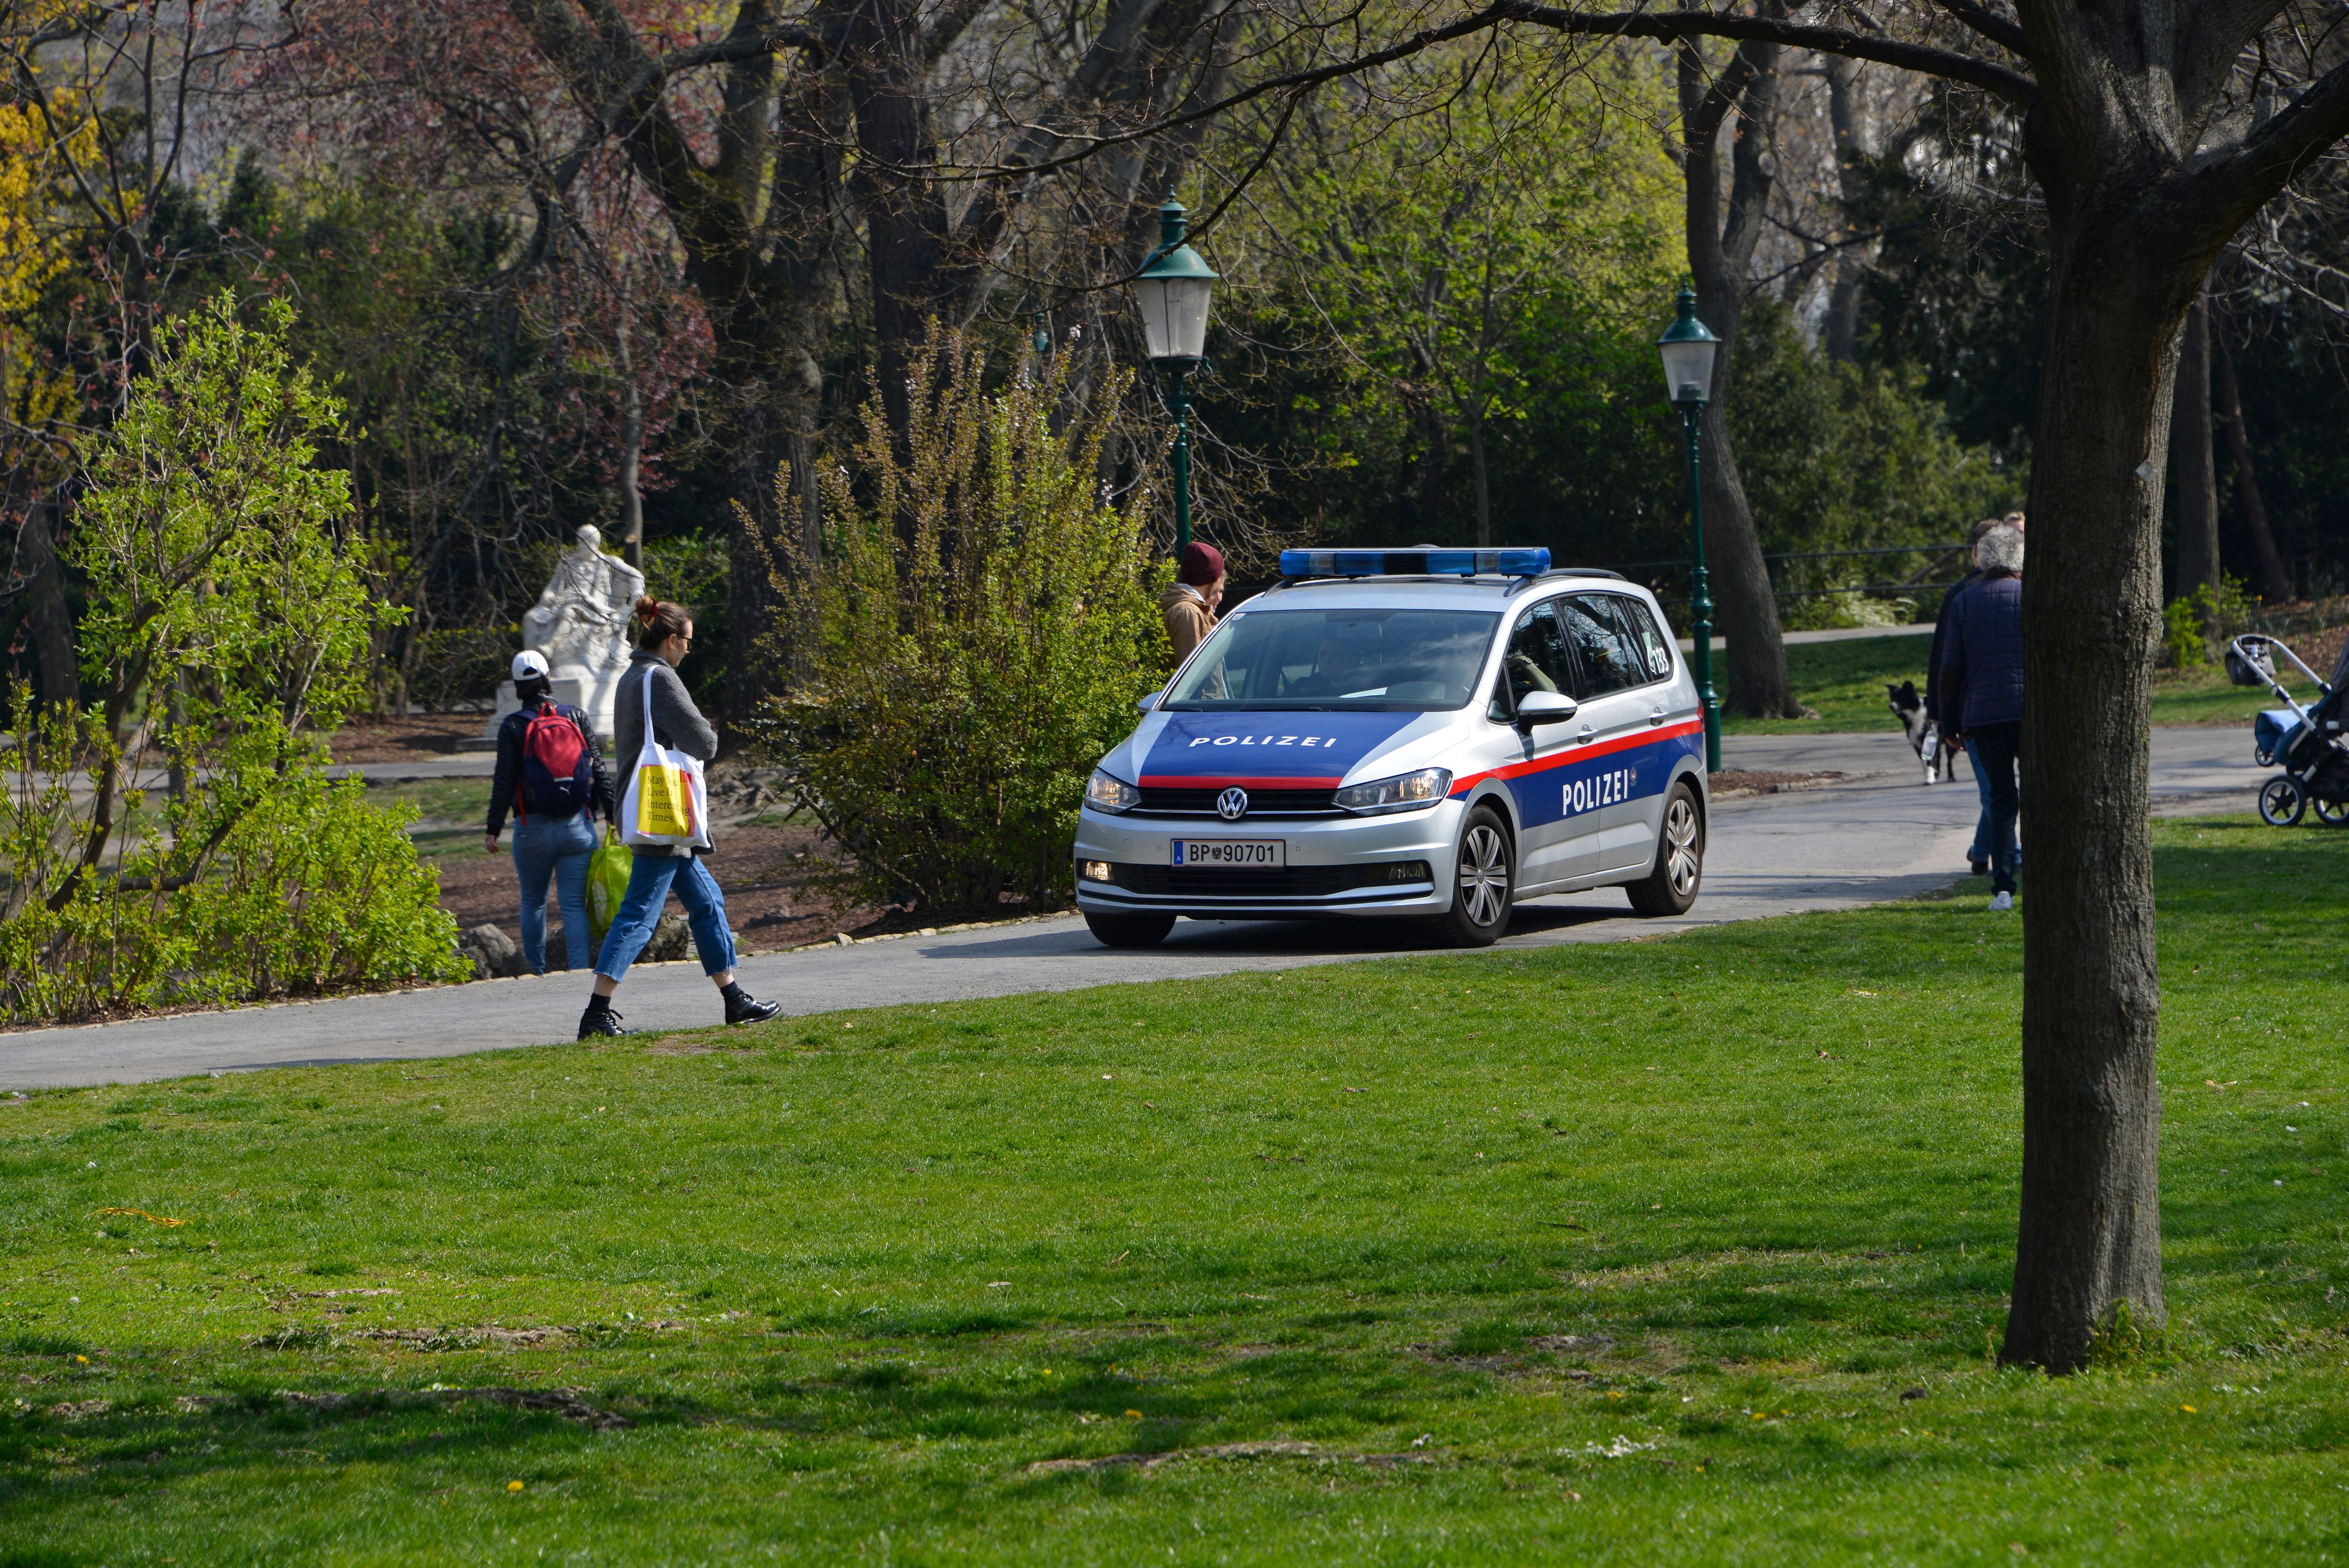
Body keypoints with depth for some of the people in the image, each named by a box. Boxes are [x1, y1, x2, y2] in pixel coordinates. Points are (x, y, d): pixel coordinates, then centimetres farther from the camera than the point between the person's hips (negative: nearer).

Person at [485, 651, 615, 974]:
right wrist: (613, 815, 9)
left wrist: (493, 829, -2)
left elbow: (504, 783, -6)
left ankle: (536, 969, 19)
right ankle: (580, 970, -12)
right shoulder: (576, 717, 3)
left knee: (533, 901, 16)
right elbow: (599, 771, 3)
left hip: (534, 829, -1)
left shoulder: (513, 726, -4)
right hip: (578, 826, 1)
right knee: (574, 903, 0)